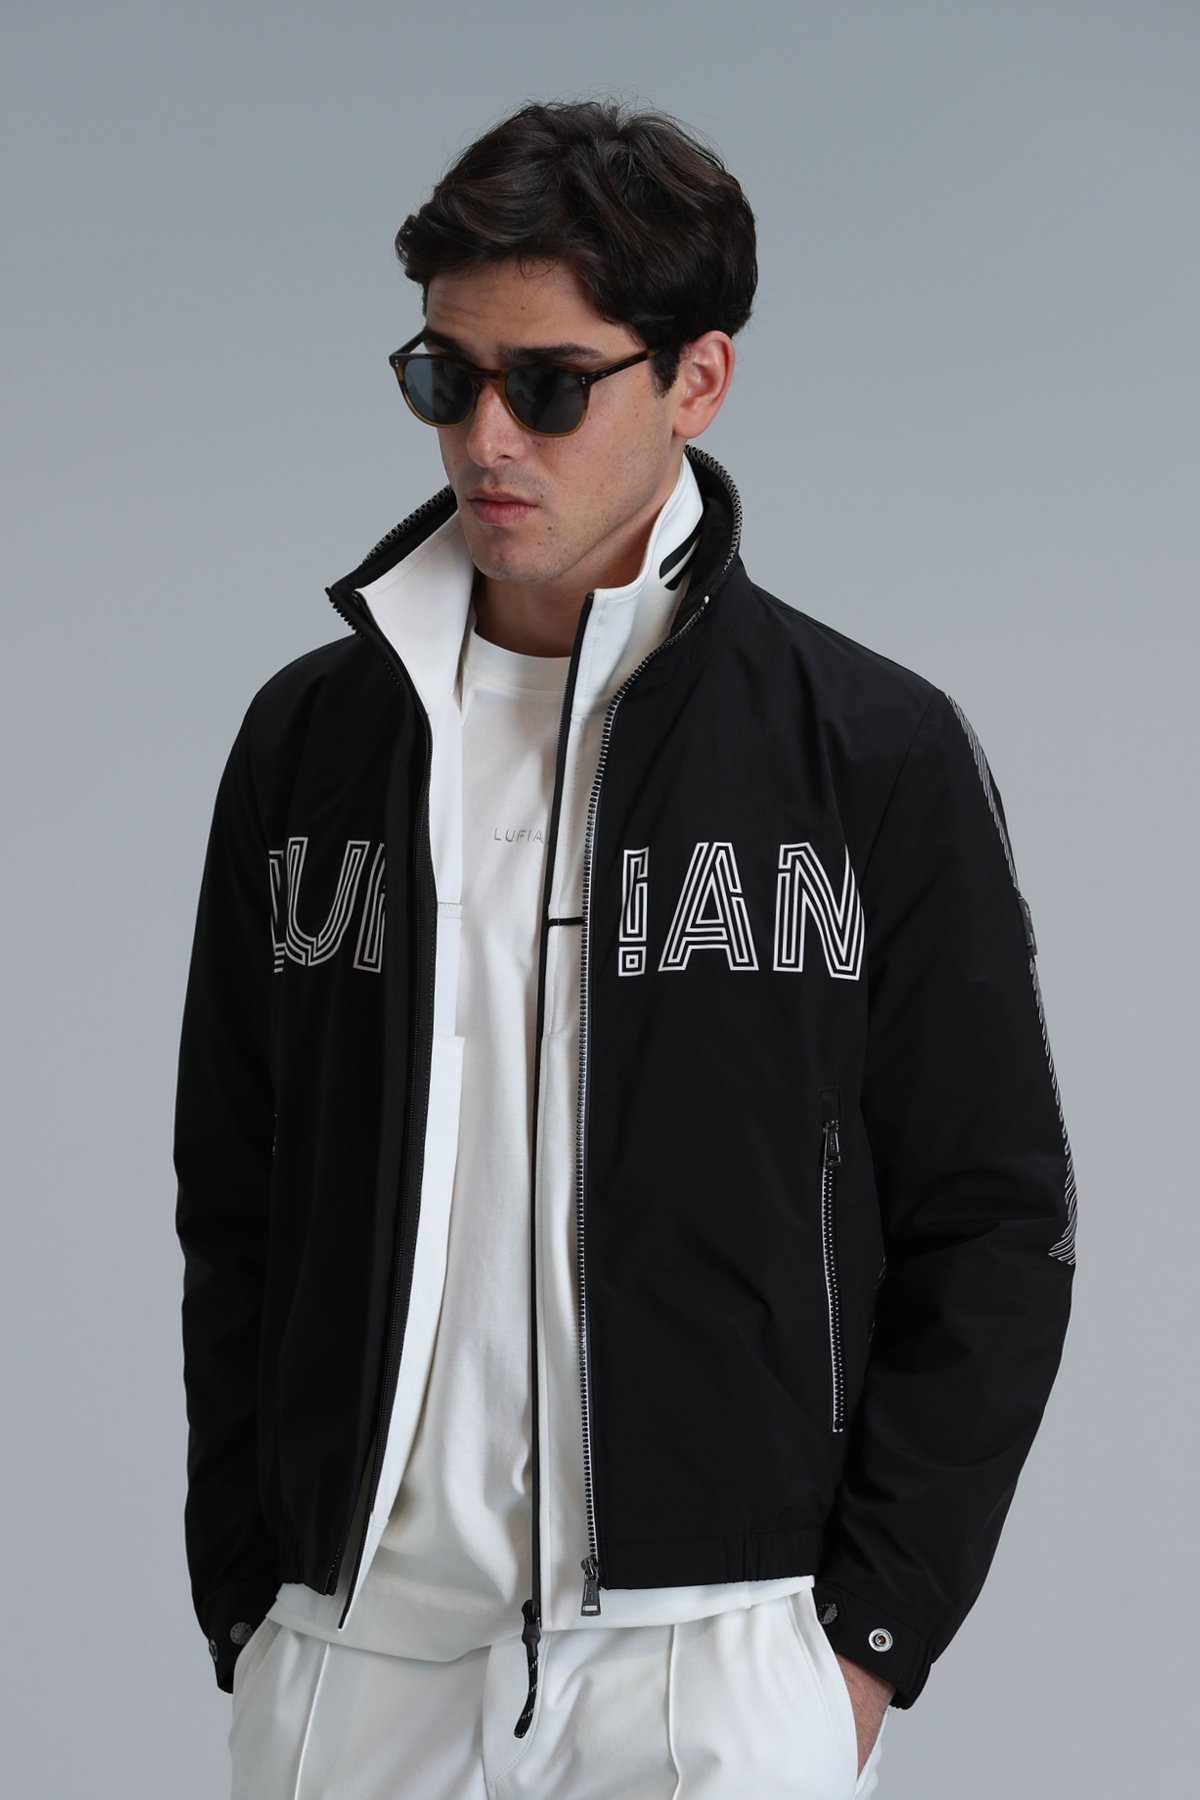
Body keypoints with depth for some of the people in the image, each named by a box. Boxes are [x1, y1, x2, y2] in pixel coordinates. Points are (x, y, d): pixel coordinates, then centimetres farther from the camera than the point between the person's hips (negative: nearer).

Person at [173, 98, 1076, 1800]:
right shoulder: (312, 735, 8)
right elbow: (234, 1207, 12)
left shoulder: (879, 752, -1)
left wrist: (866, 1631, -5)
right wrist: (243, 1602, 6)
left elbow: (994, 1228, 1)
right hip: (350, 1659, 3)